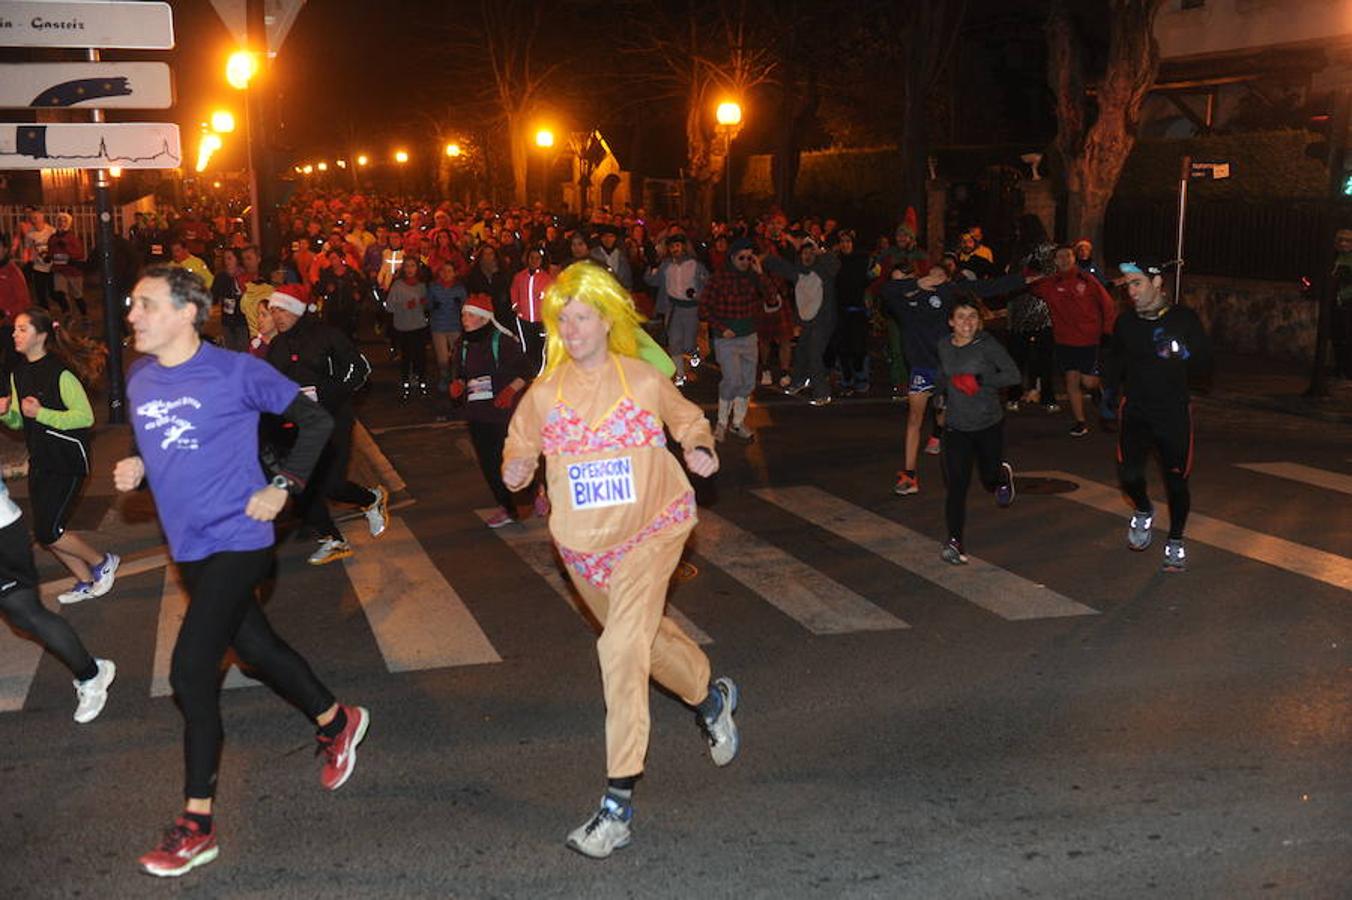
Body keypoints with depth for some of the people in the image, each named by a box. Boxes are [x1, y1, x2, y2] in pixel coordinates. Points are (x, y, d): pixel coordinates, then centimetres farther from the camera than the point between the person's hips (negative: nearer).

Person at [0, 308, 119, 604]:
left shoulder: (60, 372, -17)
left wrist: (41, 413, -23)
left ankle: (102, 562, 13)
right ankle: (86, 582, 27)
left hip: (67, 460, -8)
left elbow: (85, 417, -18)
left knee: (48, 532, -10)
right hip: (40, 460, 8)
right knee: (45, 531, 11)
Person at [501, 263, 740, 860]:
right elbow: (518, 450, 8)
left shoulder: (645, 382, -5)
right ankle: (710, 696, 53)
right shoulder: (544, 394, -1)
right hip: (583, 543, 4)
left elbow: (689, 420, 11)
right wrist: (515, 471, -15)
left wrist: (699, 449, -9)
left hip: (650, 530, -4)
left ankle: (619, 803, -16)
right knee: (644, 635, 21)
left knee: (622, 647, -20)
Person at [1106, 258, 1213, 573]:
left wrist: (1183, 357, -23)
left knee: (1176, 482, 5)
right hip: (1135, 410, 2)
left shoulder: (1184, 319, -5)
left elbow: (1206, 365, -3)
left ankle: (1175, 542, 27)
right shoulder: (1125, 322, 3)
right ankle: (1143, 512, 17)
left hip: (1174, 412, -1)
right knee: (1128, 473, -16)